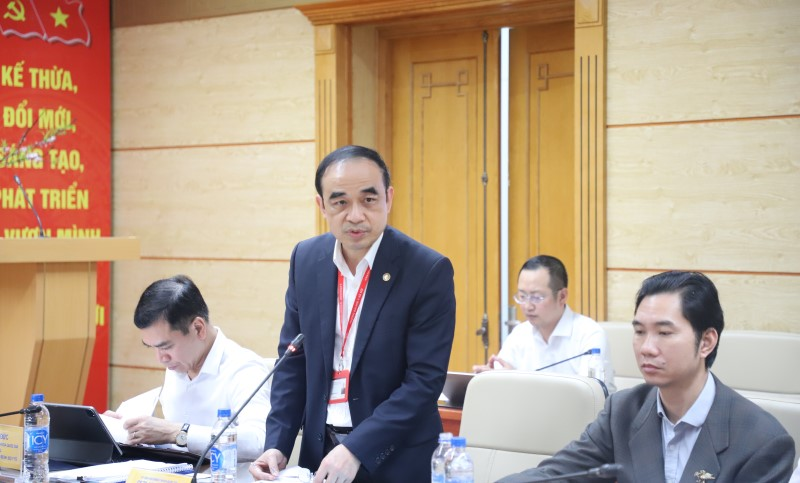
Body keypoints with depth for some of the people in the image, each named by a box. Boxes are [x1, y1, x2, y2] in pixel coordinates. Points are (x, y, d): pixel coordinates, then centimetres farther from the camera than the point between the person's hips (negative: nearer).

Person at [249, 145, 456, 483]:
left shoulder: (429, 271, -14)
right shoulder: (306, 259, 0)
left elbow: (426, 378, -17)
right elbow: (294, 357, 6)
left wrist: (356, 449, -23)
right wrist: (277, 444, -4)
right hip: (319, 452, 4)